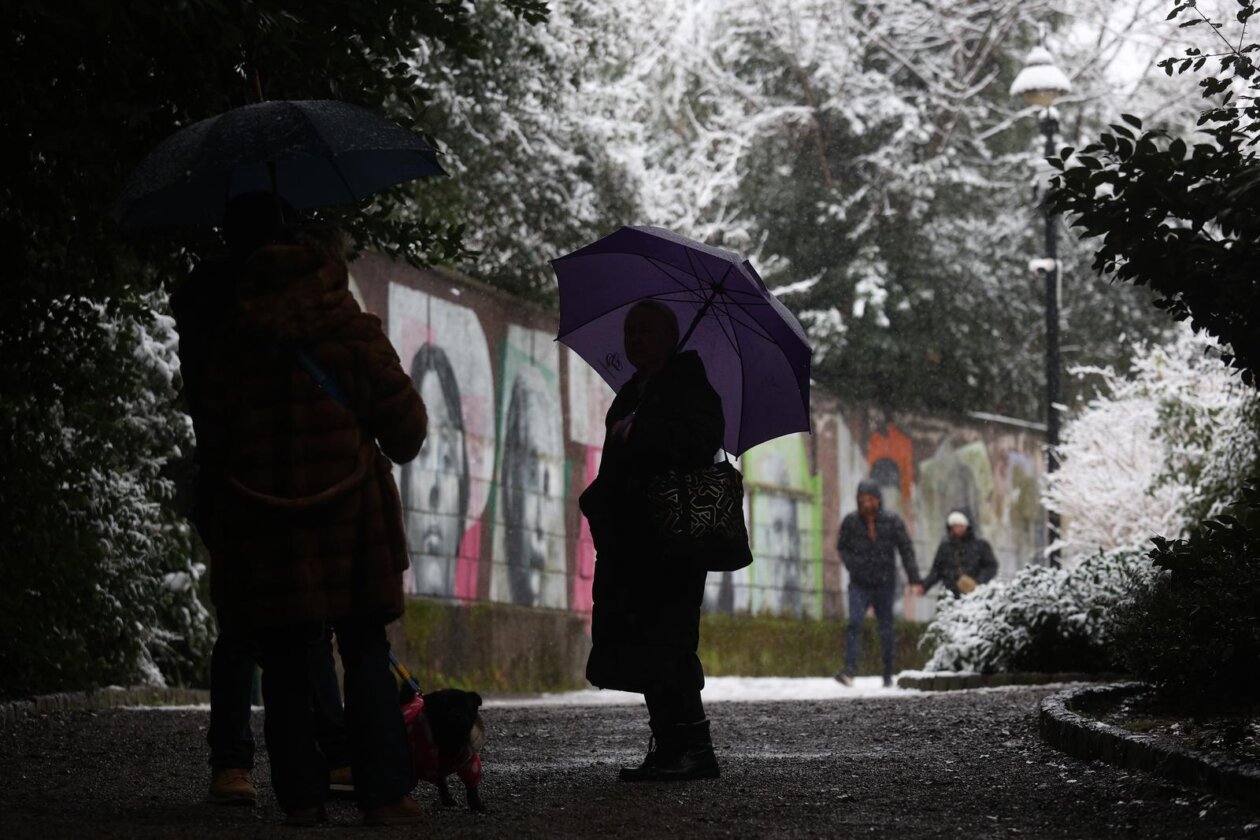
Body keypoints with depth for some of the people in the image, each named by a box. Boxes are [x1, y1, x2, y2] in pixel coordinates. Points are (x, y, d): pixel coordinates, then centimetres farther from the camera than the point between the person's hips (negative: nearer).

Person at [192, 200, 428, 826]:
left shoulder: (229, 345, 5)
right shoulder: (354, 333, 0)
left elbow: (210, 439, 6)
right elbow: (403, 420, 1)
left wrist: (216, 515, 18)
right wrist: (398, 451, 23)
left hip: (261, 522, 1)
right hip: (349, 517, -1)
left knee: (284, 664, 6)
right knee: (367, 657, 3)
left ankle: (300, 796, 3)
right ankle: (384, 793, -2)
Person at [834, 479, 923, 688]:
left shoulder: (892, 521, -2)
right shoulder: (850, 521, -1)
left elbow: (906, 550, -2)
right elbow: (842, 547, 12)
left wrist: (914, 580, -9)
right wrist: (852, 566, -5)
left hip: (884, 585, 0)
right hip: (859, 585, 0)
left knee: (885, 629, 5)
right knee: (854, 623, -19)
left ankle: (888, 676, 16)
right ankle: (849, 671, -28)